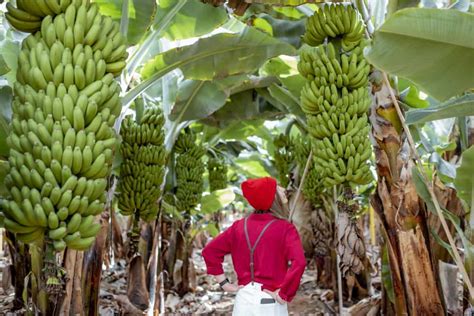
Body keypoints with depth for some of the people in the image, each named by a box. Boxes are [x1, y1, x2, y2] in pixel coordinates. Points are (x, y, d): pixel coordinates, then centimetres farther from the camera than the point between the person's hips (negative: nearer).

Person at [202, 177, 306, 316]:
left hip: (243, 300, 4)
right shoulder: (285, 228, -11)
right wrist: (283, 294, -14)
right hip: (270, 304, -4)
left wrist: (224, 283, 7)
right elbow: (299, 263, -24)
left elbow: (209, 251, 8)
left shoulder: (239, 226, 3)